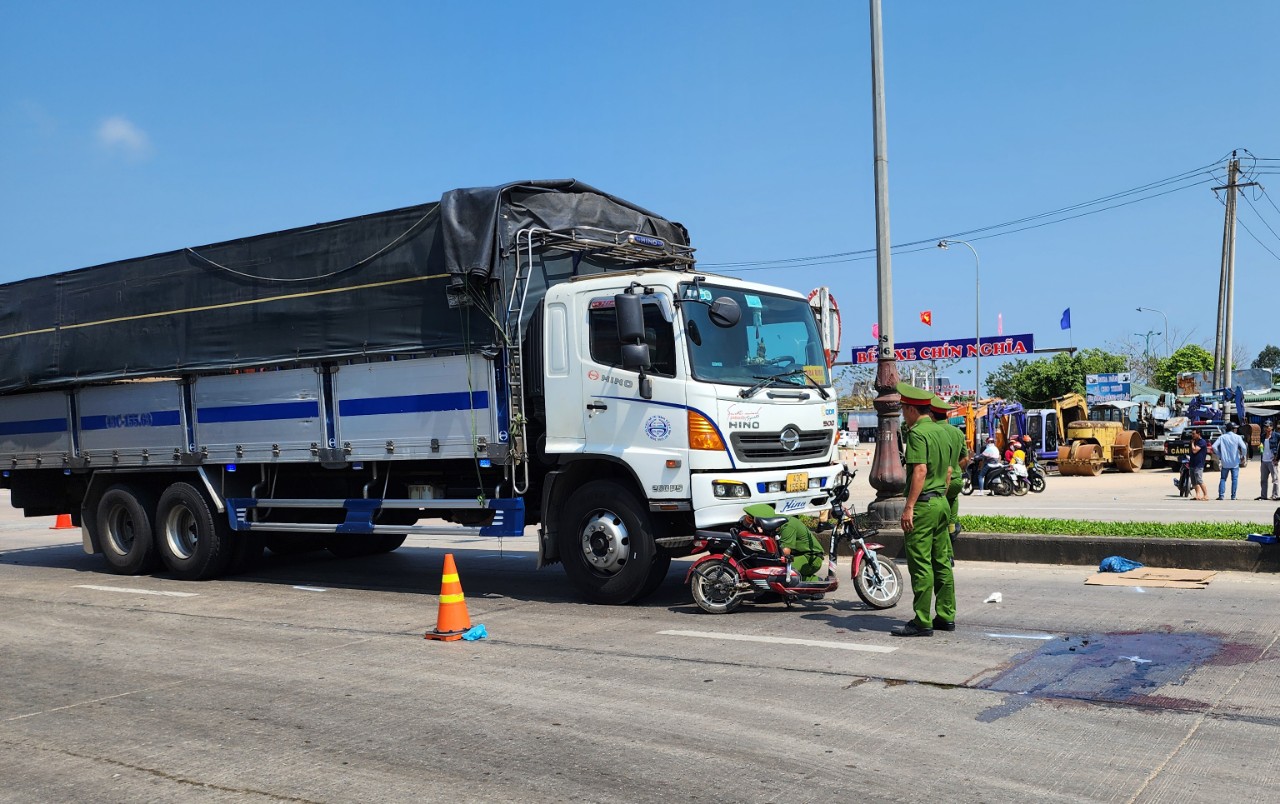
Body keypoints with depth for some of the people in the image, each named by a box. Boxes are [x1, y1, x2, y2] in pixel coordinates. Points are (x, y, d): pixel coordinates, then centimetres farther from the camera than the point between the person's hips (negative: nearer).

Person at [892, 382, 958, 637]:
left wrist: (909, 506, -21)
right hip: (942, 503, 9)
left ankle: (922, 621, -3)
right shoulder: (943, 432, 14)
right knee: (942, 561, 13)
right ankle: (946, 616, 19)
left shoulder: (917, 433, -13)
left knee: (920, 565, -6)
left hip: (923, 504, -9)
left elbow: (920, 471, -21)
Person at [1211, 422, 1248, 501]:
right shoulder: (1237, 437, -4)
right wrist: (1243, 456, 1)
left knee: (1223, 479, 9)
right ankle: (1233, 496, 3)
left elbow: (1214, 446, -9)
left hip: (1225, 462, 2)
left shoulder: (1222, 437, 1)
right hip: (1235, 462, -1)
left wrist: (1219, 455, 5)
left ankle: (1221, 495, 0)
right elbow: (1244, 447, -16)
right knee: (1234, 479, 5)